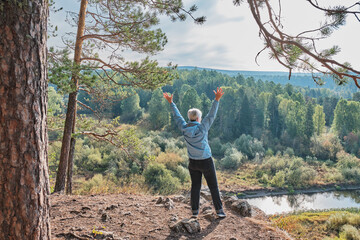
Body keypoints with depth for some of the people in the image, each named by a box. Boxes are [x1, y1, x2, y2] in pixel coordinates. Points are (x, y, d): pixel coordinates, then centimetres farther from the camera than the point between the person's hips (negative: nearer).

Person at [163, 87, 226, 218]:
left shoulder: (184, 128, -6)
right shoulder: (202, 128, -17)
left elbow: (177, 116, 5)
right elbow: (211, 115, -18)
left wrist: (171, 102, 16)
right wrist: (217, 100, -19)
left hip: (193, 163, 4)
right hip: (206, 162, -4)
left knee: (195, 186, 11)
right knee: (213, 187, 6)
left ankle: (195, 211, 14)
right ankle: (219, 210, 12)